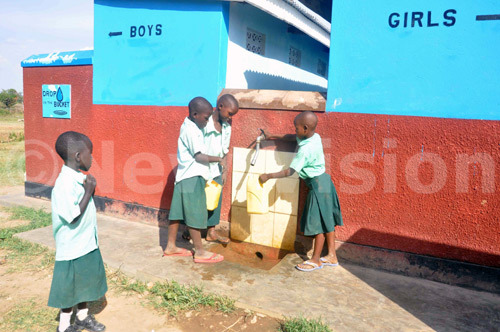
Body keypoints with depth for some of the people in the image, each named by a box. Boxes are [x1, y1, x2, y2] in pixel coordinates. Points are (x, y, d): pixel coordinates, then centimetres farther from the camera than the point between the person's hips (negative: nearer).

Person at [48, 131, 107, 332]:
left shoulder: (79, 178, 2)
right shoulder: (65, 184, -26)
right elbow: (73, 217, -27)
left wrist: (89, 189, -1)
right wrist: (89, 191, -24)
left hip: (86, 244, 9)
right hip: (72, 248, -9)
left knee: (86, 281, 23)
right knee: (70, 288, 10)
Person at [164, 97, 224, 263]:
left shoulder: (189, 126, 13)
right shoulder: (192, 131, -17)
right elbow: (199, 156, -20)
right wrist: (218, 159, -11)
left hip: (184, 176, 10)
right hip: (192, 178, -10)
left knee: (178, 212, 14)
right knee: (194, 215, -2)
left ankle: (171, 246, 25)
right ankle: (200, 252, 8)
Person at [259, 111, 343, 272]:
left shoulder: (305, 150, -25)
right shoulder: (315, 137, 2)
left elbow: (289, 172, -21)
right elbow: (291, 137, 18)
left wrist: (268, 176, -13)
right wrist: (273, 136, 17)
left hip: (318, 185, -10)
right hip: (324, 181, 10)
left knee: (319, 223, 2)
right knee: (326, 220, 15)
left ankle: (315, 260, 15)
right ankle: (331, 256, 26)